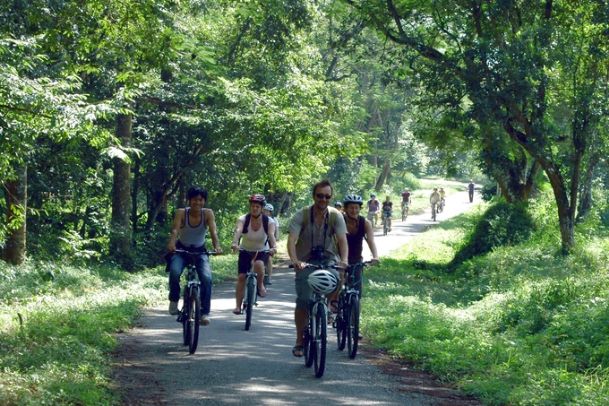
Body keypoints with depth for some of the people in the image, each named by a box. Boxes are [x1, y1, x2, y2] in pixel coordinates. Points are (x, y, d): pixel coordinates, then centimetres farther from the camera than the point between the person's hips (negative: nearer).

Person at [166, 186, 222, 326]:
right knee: (174, 272, -30)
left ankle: (205, 312, -13)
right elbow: (175, 229, -33)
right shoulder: (181, 213, -18)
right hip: (181, 250, -1)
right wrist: (171, 242, -54)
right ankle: (174, 300, -5)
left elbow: (213, 231, -28)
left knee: (207, 278, -22)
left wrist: (217, 246, -47)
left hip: (200, 251, 1)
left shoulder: (208, 213, -16)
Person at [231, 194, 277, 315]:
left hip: (262, 251, -1)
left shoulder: (268, 222, -16)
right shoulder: (243, 220, -17)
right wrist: (234, 243, -56)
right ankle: (238, 306, -3)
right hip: (245, 251, 1)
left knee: (259, 264, -34)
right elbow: (238, 231, -35)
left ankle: (260, 285, -6)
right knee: (241, 276, -10)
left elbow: (271, 235, -32)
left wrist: (274, 247, -53)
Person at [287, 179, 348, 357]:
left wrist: (344, 260, -37)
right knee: (303, 301, -11)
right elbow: (291, 240, -22)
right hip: (306, 261, -1)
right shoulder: (301, 215, -12)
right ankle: (299, 342, 2)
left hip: (328, 259, 1)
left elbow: (342, 239, -18)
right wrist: (295, 261, -40)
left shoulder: (336, 216, -8)